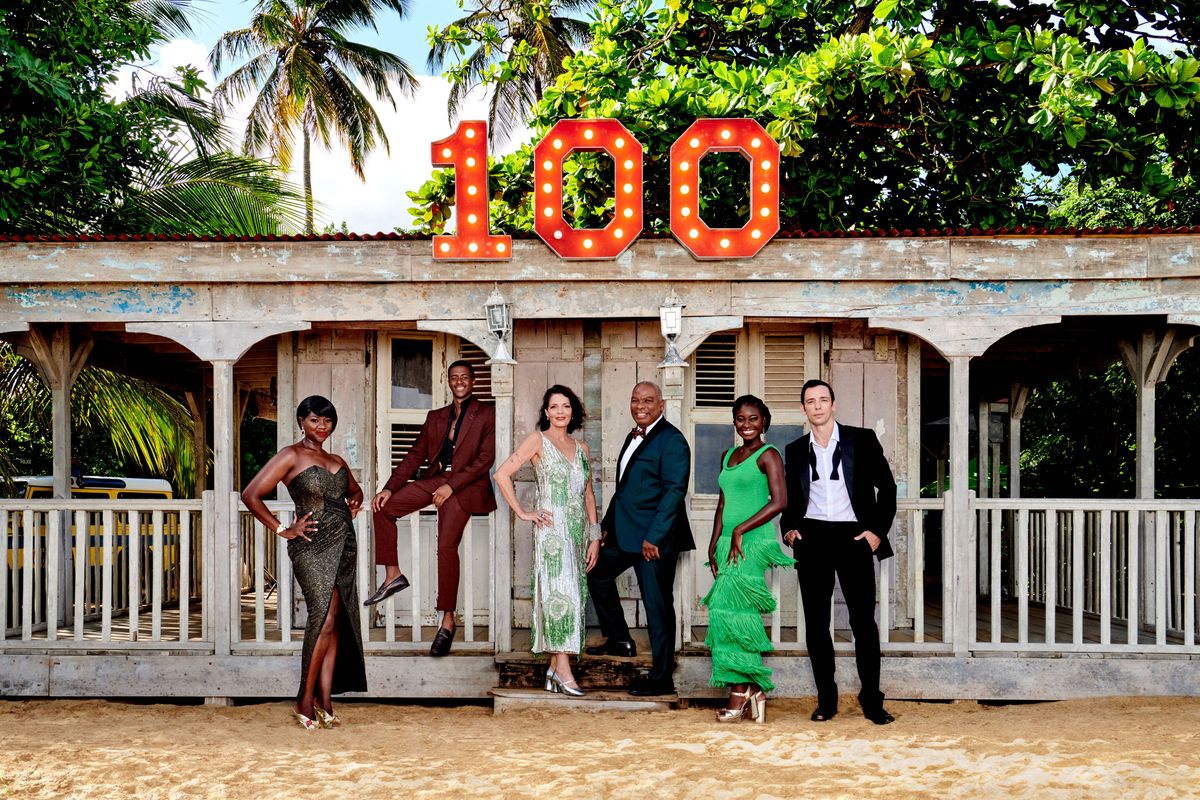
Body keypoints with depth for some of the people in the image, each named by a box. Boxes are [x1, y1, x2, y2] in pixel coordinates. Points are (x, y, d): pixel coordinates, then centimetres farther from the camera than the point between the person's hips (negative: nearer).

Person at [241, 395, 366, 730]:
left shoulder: (337, 461, 18)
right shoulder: (292, 456, -1)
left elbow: (355, 490, 38)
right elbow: (251, 495, -8)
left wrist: (354, 501, 14)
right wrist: (283, 530, -8)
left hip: (343, 545, 6)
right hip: (312, 545, -6)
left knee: (333, 621, 3)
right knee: (325, 618, -14)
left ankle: (324, 701, 7)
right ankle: (305, 702, -5)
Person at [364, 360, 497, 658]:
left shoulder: (486, 415, 3)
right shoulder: (435, 417, 20)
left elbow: (485, 458, -6)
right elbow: (416, 455, 15)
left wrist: (451, 486, -15)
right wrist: (389, 488, 3)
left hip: (466, 484, -6)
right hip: (435, 479, 6)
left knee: (446, 544, -23)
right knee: (383, 508, -9)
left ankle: (447, 621, -19)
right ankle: (392, 575, 0)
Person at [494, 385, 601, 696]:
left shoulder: (581, 448, 15)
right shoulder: (538, 440, -1)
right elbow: (502, 474, -8)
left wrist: (595, 537, 11)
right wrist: (522, 513, -9)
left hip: (578, 530, 6)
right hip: (552, 528, -6)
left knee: (573, 594, 4)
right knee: (560, 592, -12)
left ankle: (554, 668, 10)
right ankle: (563, 670, -13)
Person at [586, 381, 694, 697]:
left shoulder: (672, 440, -14)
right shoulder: (634, 436, 15)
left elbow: (674, 491, -20)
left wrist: (653, 537, -23)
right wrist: (608, 524, 17)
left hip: (655, 539, -10)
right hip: (625, 533, 10)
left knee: (657, 605, -4)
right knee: (598, 574, 23)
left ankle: (661, 679, 4)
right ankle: (620, 640, 36)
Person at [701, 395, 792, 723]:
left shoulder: (768, 455, -4)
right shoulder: (728, 456, 18)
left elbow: (780, 501, -14)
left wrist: (741, 530, -15)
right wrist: (714, 544, 9)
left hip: (753, 543, -7)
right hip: (729, 545, 7)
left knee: (730, 609, -15)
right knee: (741, 615, 5)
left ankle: (740, 690, -10)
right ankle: (754, 691, 9)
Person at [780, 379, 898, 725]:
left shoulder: (862, 440, 3)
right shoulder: (796, 450, 11)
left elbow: (886, 487, 4)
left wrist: (878, 531, -3)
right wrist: (789, 528, 6)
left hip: (853, 537, -3)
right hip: (812, 539, 3)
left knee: (864, 621, -4)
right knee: (816, 623, 3)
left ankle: (872, 700, 3)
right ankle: (826, 699, 10)